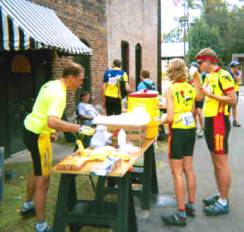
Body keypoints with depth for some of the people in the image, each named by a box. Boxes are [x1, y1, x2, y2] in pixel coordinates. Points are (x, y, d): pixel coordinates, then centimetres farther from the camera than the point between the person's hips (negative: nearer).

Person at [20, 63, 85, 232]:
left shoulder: (51, 84, 6)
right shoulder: (59, 93, -24)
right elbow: (53, 122, -37)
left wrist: (50, 131, 19)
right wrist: (78, 128, -32)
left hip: (32, 129, 10)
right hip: (38, 135, -10)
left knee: (39, 172, 27)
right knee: (43, 180, -3)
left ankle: (28, 206, 45)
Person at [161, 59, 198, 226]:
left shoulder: (171, 90, -14)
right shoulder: (191, 88, 4)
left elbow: (170, 118, -18)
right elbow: (193, 112, 10)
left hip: (177, 132, -6)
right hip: (190, 130, 7)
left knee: (177, 173, 1)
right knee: (189, 169, 17)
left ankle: (181, 214, 8)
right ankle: (191, 206, 30)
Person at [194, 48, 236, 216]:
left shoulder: (222, 76, -13)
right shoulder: (209, 77, 14)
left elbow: (233, 99, -19)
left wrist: (210, 94, -20)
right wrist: (197, 79, 5)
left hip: (219, 121, -9)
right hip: (210, 121, 9)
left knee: (222, 162, -3)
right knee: (216, 162, 15)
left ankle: (224, 202, 5)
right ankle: (221, 195, 27)